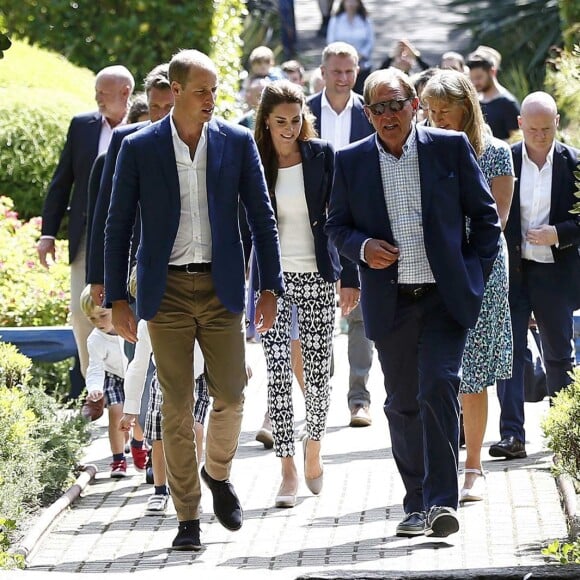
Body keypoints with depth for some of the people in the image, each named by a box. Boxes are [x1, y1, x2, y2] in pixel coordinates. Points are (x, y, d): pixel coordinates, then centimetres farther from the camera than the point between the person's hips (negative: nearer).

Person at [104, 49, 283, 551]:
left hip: (221, 288, 1)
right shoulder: (139, 148, -1)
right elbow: (119, 226, 3)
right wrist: (117, 298, 0)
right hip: (167, 291, -1)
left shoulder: (237, 142, 2)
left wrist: (270, 286, 1)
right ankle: (188, 518, 9)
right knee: (177, 407, 1)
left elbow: (262, 217, 6)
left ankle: (218, 472, 28)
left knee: (231, 395, -2)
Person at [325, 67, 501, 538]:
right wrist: (362, 247, -10)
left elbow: (485, 215, 6)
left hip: (446, 297, -2)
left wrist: (475, 274, -1)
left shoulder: (451, 147, 1)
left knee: (438, 389, -16)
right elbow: (337, 225, 11)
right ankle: (417, 503, 19)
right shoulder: (351, 161, 5)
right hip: (390, 301, 3)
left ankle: (441, 500, -15)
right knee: (403, 405, 8)